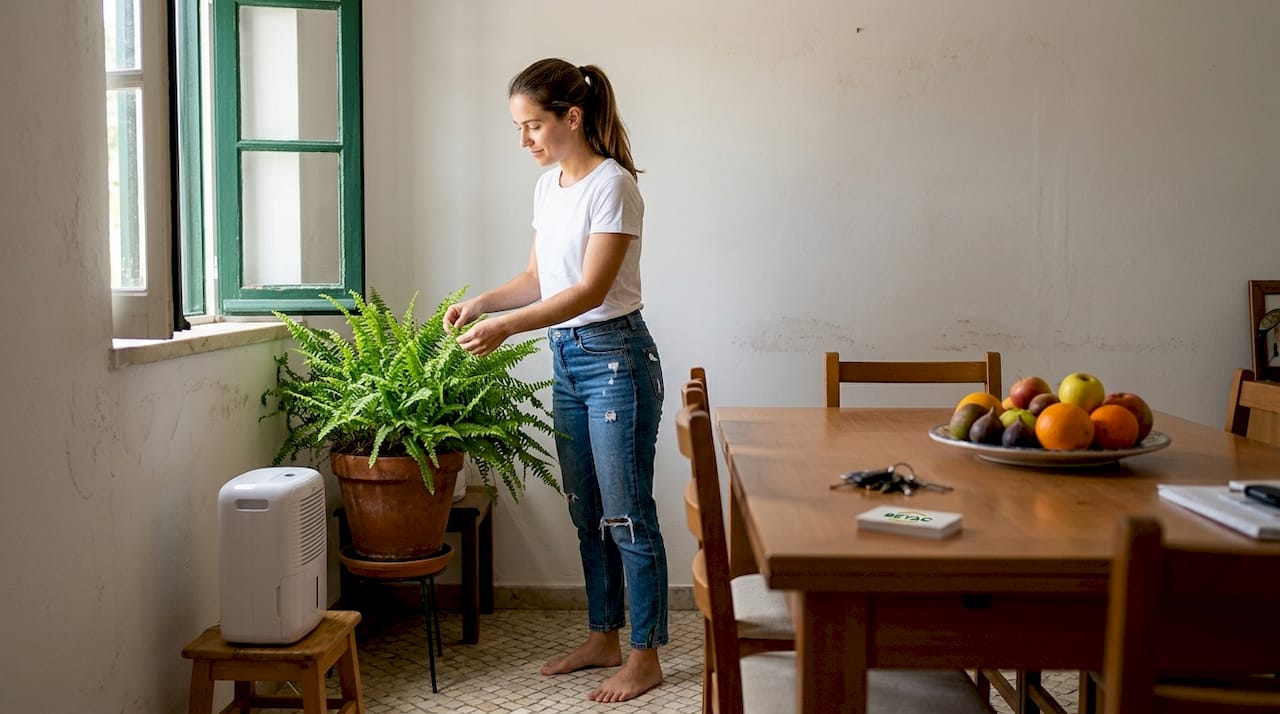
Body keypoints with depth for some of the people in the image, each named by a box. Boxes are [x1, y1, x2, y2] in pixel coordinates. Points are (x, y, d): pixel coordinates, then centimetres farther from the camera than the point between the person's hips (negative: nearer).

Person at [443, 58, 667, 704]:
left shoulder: (612, 185, -15)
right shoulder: (548, 186, 11)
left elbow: (591, 291, -21)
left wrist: (506, 326, -27)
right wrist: (482, 302, -2)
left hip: (614, 358, -8)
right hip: (566, 360, 9)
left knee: (626, 514, -1)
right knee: (587, 512, 15)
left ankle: (645, 656, 12)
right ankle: (603, 638, 29)